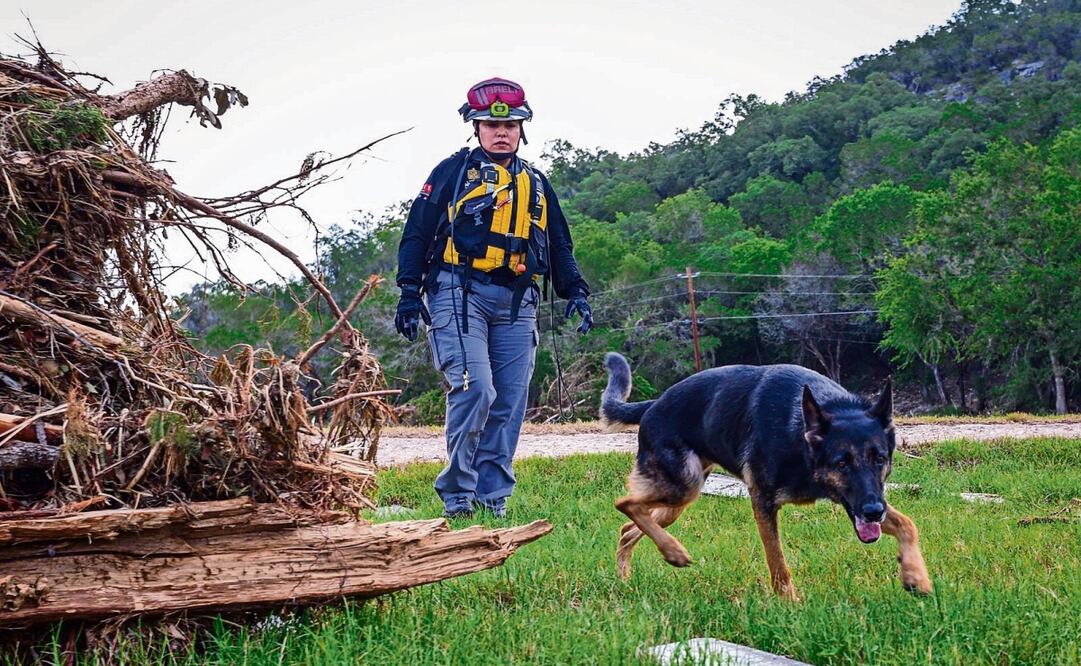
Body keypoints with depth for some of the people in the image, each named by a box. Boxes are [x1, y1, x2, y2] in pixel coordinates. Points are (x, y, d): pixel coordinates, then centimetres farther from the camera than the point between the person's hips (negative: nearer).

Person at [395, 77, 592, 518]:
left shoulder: (535, 184, 21)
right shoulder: (454, 171, 7)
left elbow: (559, 247, 26)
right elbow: (417, 232, 3)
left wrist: (575, 292, 13)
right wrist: (409, 292, -5)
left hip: (516, 305, 5)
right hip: (460, 295, -5)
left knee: (509, 404, 1)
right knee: (474, 388, -18)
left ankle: (492, 499, 7)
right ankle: (456, 494, -8)